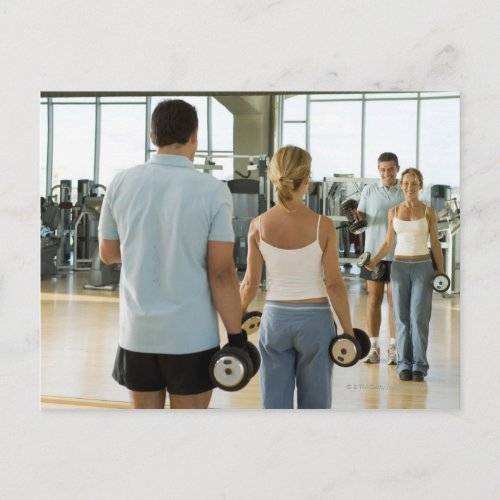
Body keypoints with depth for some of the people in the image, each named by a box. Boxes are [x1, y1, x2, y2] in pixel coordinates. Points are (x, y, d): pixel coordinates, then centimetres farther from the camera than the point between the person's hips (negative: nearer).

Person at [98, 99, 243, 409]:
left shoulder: (121, 183, -1)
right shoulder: (212, 190, -12)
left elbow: (108, 254, 11)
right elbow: (221, 273, -13)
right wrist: (236, 335, -4)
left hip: (137, 332, 3)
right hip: (191, 336, -3)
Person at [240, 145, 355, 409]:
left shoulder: (258, 225, -6)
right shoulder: (323, 225, -11)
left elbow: (250, 283, -1)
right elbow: (334, 283, -9)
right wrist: (348, 330, 0)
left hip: (275, 318, 2)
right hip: (314, 318, -2)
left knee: (275, 404, 12)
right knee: (314, 404, 13)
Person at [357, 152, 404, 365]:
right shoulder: (369, 190, 7)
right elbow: (361, 217, 7)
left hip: (398, 254, -1)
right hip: (373, 252, 1)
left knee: (394, 300, 2)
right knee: (374, 299, 4)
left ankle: (393, 347, 10)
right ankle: (373, 347, 11)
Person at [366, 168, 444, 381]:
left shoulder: (428, 212, 1)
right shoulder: (393, 211, 6)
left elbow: (435, 244, 3)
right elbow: (388, 242, 9)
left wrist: (441, 271, -2)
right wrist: (374, 261, -5)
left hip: (423, 267, -2)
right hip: (400, 267, 2)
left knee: (419, 317, -6)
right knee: (402, 318, 2)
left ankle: (419, 365, 1)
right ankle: (404, 365, 8)